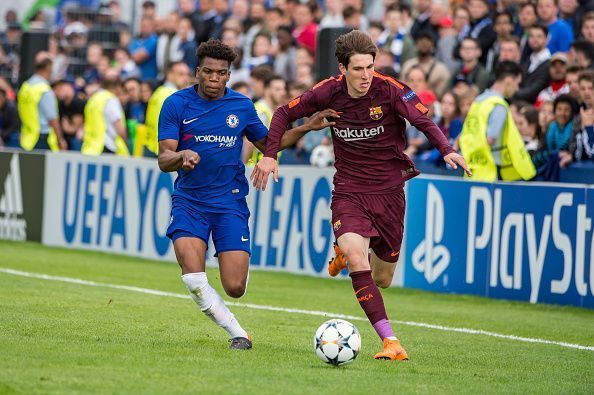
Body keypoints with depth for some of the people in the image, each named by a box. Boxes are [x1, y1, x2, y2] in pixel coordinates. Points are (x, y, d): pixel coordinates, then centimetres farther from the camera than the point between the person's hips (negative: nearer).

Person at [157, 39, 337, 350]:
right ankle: (237, 333, -4)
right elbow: (163, 159, -7)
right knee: (193, 277, -23)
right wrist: (182, 156, -31)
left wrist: (307, 127, 10)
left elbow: (267, 143, 21)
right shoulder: (177, 104, -3)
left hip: (230, 202, 1)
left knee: (235, 287, -9)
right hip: (189, 199, -1)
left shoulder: (242, 106, 6)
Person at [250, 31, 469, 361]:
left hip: (389, 189, 0)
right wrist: (270, 155, -3)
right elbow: (285, 114, 7)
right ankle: (390, 341, -23)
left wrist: (447, 150, -37)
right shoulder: (328, 93, -6)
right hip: (349, 190, 0)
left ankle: (346, 253, 43)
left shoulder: (390, 90, -13)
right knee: (356, 259, -26)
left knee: (382, 280, 7)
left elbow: (424, 121, -18)